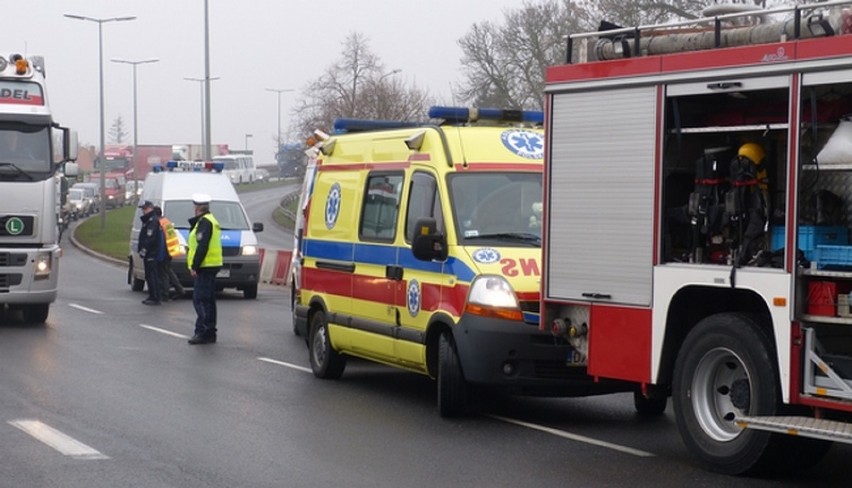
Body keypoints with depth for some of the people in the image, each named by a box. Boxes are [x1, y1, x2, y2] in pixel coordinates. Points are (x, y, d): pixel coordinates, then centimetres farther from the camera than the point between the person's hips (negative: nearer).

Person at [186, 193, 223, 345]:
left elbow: (202, 247, -21)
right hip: (211, 266, 11)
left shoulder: (204, 222, -14)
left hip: (204, 268, -11)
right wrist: (194, 223, 11)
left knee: (200, 300, -12)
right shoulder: (211, 221, 20)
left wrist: (194, 266, -20)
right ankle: (210, 333, 17)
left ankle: (203, 332, -15)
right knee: (208, 300, 13)